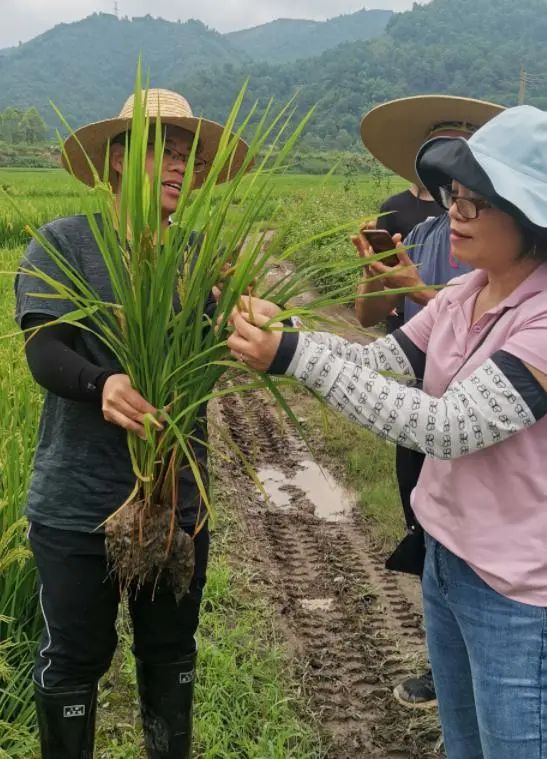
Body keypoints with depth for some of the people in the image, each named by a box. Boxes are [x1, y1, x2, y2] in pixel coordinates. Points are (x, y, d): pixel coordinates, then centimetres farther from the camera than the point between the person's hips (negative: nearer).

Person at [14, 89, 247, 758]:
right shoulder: (64, 242, -7)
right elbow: (44, 353, -18)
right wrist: (102, 385, -38)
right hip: (78, 503, -3)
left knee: (171, 654, 21)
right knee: (72, 660, 12)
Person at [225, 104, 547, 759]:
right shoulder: (462, 294, 1)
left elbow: (446, 428, -31)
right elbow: (381, 361, 2)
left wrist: (294, 357, -32)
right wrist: (282, 329, -14)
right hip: (445, 558, 8)